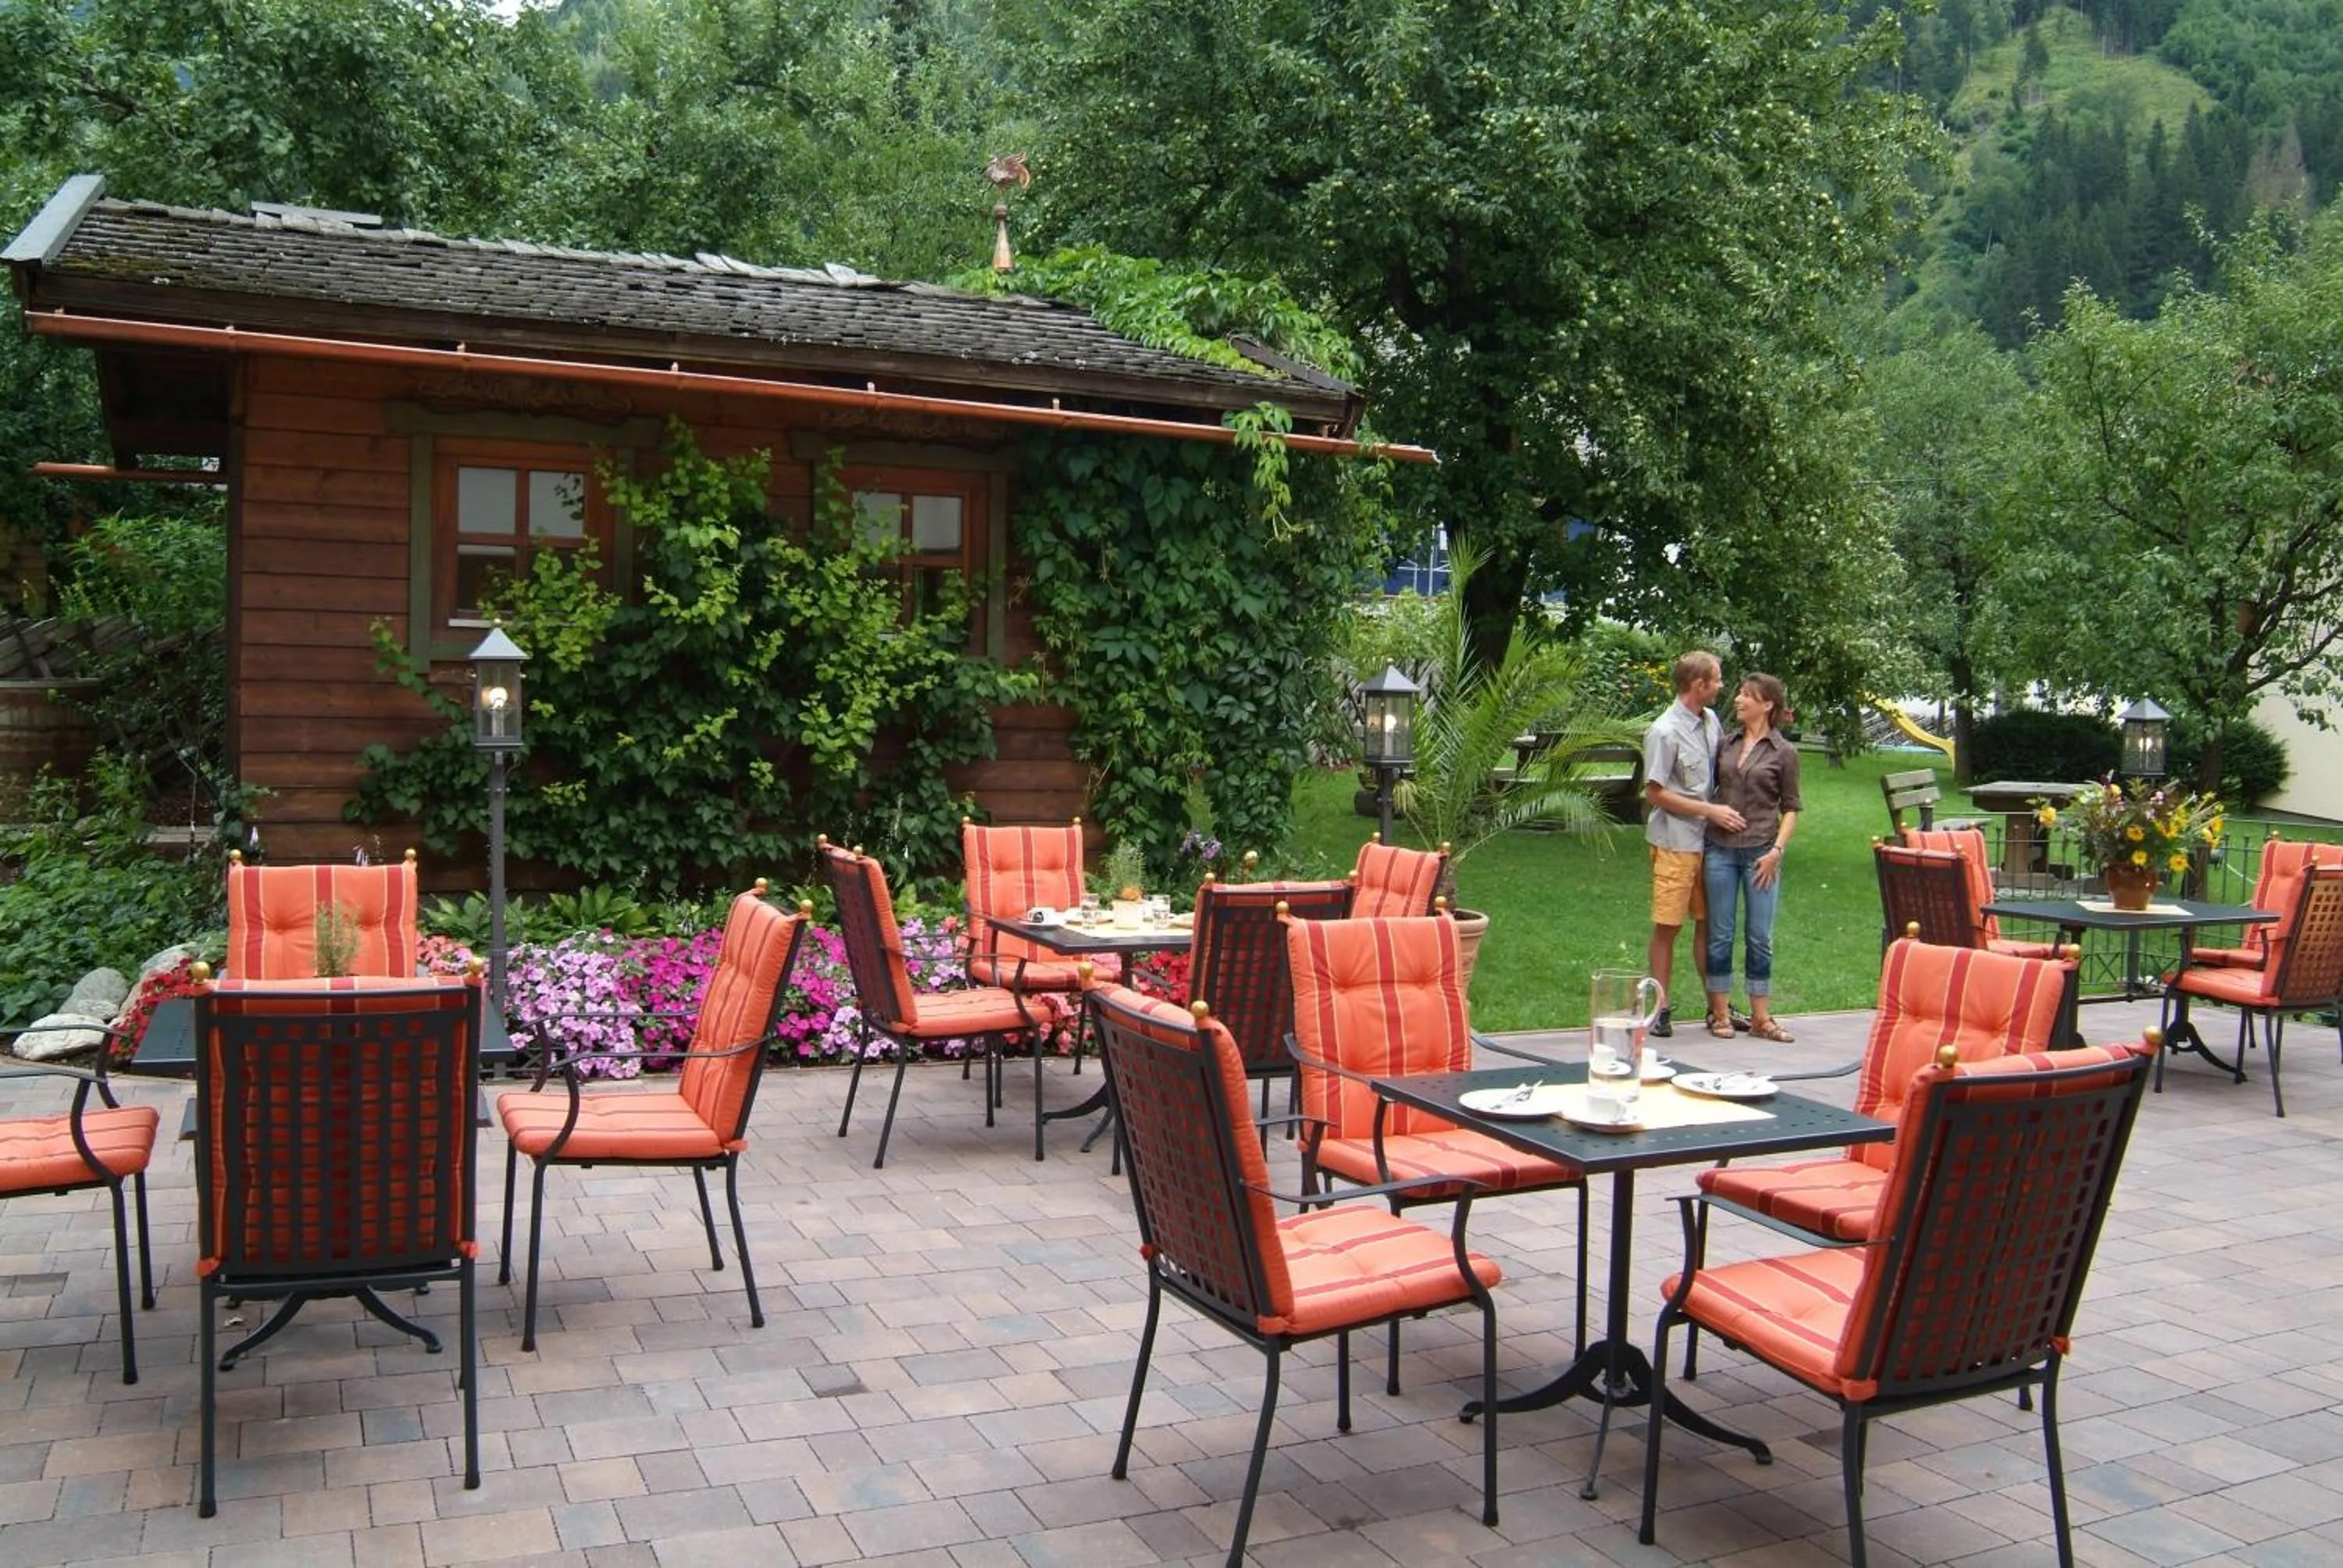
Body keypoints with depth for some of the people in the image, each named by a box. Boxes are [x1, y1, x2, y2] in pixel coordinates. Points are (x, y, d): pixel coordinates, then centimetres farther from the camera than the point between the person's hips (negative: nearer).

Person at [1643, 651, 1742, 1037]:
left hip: (1708, 840, 7)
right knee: (1667, 926, 0)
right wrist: (1711, 810, -15)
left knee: (1708, 922, 13)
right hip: (1675, 842, -7)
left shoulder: (1711, 721, 5)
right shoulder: (1665, 732, -16)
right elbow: (1655, 793, -14)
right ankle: (1660, 1008, 9)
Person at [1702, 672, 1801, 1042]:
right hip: (1721, 849, 2)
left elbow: (1790, 808, 2)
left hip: (1761, 852, -2)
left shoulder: (1784, 753, 0)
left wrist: (1777, 850, -8)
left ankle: (1761, 1018, 12)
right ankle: (1720, 1014, 12)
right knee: (1720, 935, 4)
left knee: (1760, 938, 3)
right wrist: (1712, 814, 3)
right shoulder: (1726, 744, 8)